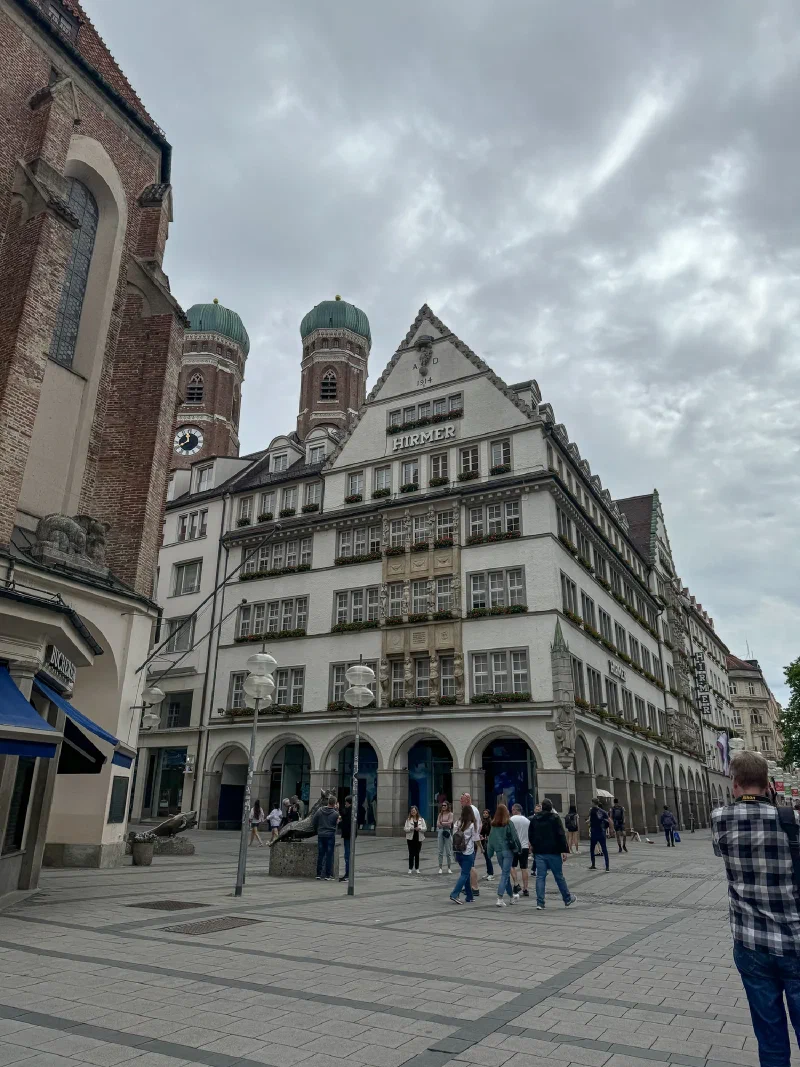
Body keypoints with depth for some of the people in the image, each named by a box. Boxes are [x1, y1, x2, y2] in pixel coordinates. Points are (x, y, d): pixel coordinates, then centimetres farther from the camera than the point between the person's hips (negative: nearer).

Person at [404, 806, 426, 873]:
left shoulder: (421, 819, 4)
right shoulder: (408, 820, 2)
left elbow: (425, 828, 1)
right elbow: (405, 829, -2)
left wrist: (420, 828, -18)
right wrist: (410, 828, -21)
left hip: (419, 839, 1)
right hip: (410, 838, -1)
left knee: (417, 854, 6)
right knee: (411, 854, -1)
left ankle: (417, 868, 17)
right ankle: (410, 868, 7)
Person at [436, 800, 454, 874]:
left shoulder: (450, 814, 0)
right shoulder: (440, 814, 13)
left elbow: (449, 823, -11)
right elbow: (438, 824, 5)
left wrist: (442, 823, -1)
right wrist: (445, 823, -6)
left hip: (447, 831, -4)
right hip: (440, 831, 4)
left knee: (448, 851, 1)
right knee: (440, 851, 4)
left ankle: (449, 868, 9)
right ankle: (440, 868, 9)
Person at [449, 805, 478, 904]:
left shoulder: (458, 823, 1)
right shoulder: (472, 825, -11)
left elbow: (455, 836, 5)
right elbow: (475, 839, -8)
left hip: (458, 852, 5)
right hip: (468, 853, -5)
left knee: (466, 873, 16)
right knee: (464, 874, 0)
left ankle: (470, 896, 22)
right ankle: (454, 894, -12)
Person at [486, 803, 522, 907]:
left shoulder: (493, 825, 4)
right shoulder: (508, 823, -8)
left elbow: (491, 839, 6)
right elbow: (514, 837, -7)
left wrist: (490, 853, 11)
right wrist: (519, 848, 5)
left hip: (498, 851, 4)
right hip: (508, 850, -4)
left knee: (506, 873, 17)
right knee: (505, 874, -4)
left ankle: (512, 897, 28)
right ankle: (500, 898, -14)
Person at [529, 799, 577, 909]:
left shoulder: (534, 819, 8)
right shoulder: (555, 818, -6)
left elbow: (530, 835, 15)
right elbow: (561, 835, -11)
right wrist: (565, 850, -10)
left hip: (539, 852, 3)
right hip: (553, 852, -3)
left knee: (540, 877, 3)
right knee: (559, 876, 9)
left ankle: (540, 903, -2)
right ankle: (567, 899, 23)